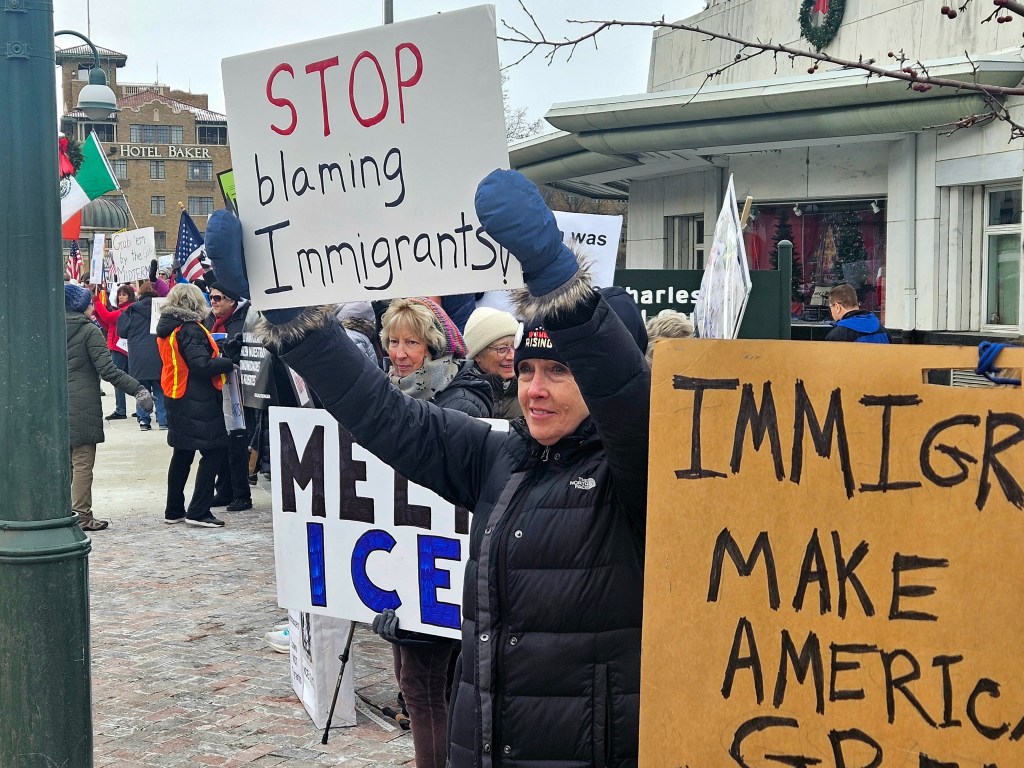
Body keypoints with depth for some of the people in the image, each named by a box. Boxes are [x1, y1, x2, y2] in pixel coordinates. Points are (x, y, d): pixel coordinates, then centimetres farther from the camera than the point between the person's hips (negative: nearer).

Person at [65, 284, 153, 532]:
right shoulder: (90, 331, -9)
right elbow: (107, 370, -16)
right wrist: (138, 389, -15)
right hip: (82, 405, -7)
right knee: (83, 462, -2)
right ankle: (82, 516, 0)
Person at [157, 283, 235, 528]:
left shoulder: (166, 328, 11)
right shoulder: (190, 330, -17)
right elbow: (201, 365, -24)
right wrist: (229, 363, -13)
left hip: (176, 399, 10)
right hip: (199, 401, -9)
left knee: (182, 453, 17)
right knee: (214, 452, -4)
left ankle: (174, 510, 22)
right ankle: (198, 512, -6)